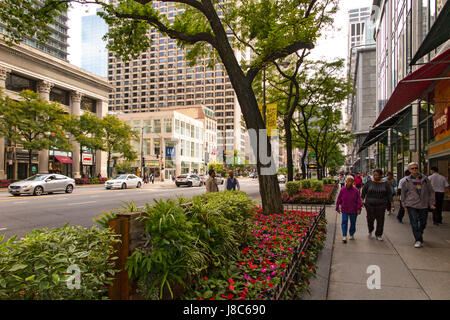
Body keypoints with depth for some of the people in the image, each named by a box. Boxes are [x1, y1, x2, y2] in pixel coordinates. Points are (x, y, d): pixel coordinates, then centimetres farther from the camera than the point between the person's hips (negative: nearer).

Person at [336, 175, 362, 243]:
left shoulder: (356, 190, -6)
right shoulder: (342, 190, -5)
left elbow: (358, 200, -3)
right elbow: (339, 199, 2)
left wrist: (359, 209, -8)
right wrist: (337, 208, 5)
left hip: (353, 210, 1)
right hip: (344, 210, -1)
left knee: (353, 223, 12)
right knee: (344, 222, -6)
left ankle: (352, 234, 31)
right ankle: (344, 236, -2)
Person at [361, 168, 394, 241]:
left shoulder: (385, 184, 3)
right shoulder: (369, 183, 1)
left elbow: (389, 194, 6)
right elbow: (363, 191, 6)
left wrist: (391, 202, -1)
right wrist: (362, 199, -3)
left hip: (381, 205, 1)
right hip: (370, 205, 0)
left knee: (380, 220, 2)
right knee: (370, 219, 2)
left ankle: (379, 235, 19)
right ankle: (370, 230, 31)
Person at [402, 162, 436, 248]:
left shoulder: (425, 179, 4)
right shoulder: (407, 181, 1)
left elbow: (431, 191, 9)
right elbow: (403, 194, 9)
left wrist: (431, 203, 4)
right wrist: (404, 205, 6)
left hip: (424, 205, 2)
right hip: (412, 205, -2)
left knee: (423, 223, 13)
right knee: (414, 224, -6)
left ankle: (419, 234, 39)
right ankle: (418, 240, 2)